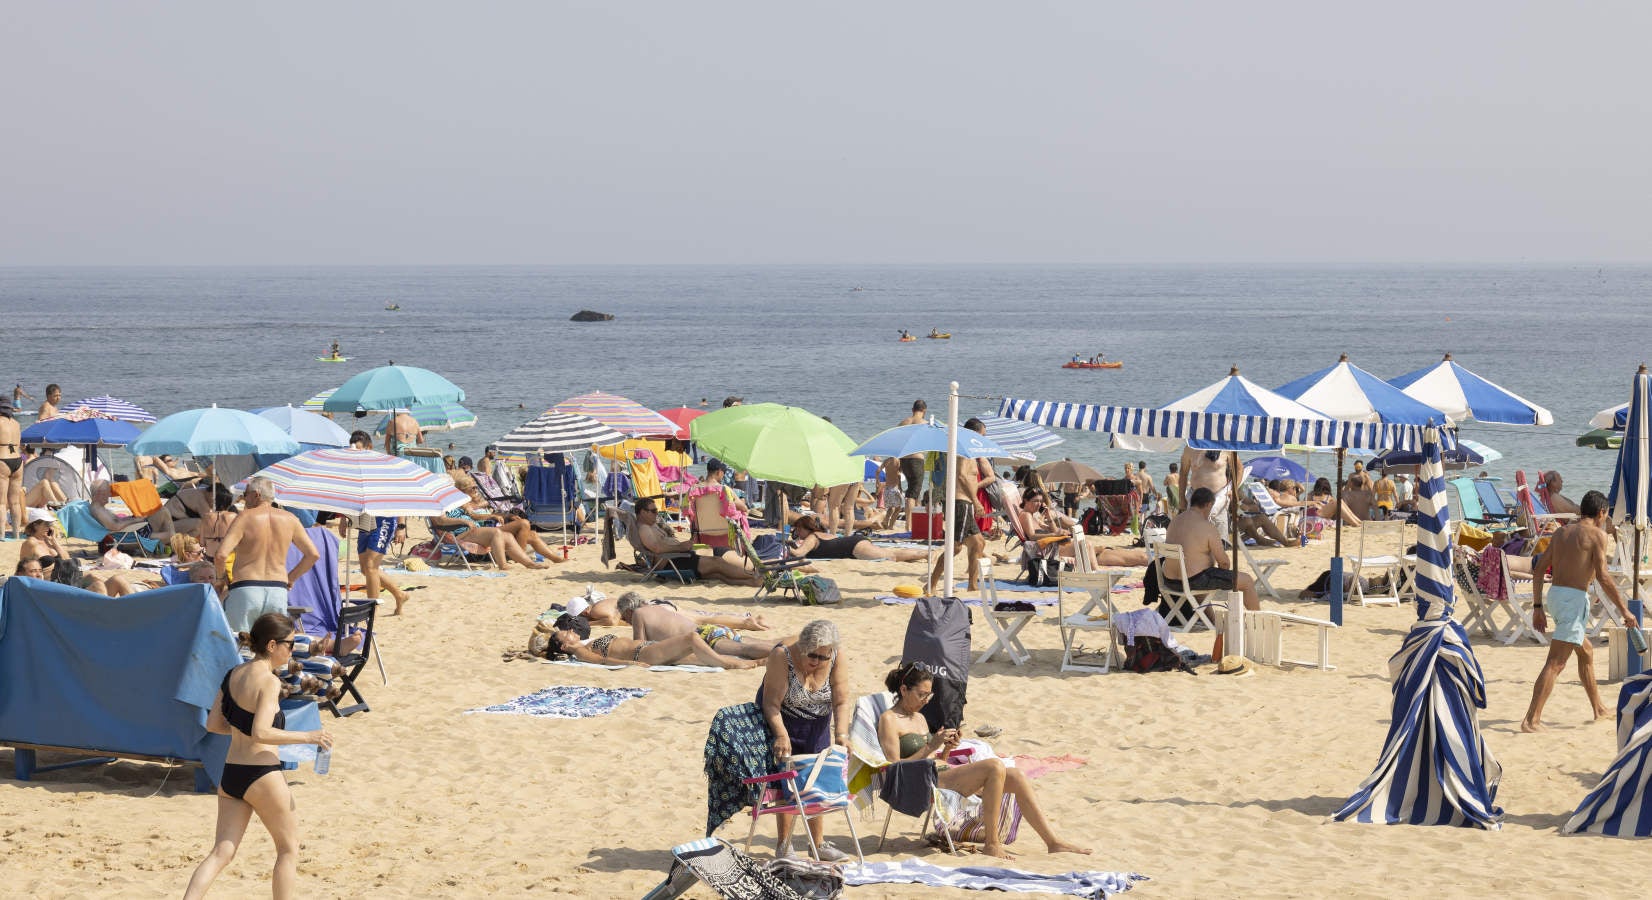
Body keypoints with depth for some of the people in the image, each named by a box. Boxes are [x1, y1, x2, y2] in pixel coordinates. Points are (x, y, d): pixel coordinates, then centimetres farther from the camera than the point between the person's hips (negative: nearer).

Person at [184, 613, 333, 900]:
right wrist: (307, 737, -18)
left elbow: (213, 723, 12)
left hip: (230, 775, 7)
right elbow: (261, 733, -24)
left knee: (222, 853, 8)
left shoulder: (232, 675, 8)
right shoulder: (269, 681, -16)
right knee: (289, 849, 11)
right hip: (263, 777, -7)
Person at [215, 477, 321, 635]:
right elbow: (313, 554, 11)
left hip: (245, 592, -4)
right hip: (278, 592, 4)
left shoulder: (245, 518, -5)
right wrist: (291, 577, 21)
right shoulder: (289, 519, 7)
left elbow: (221, 555, -14)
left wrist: (221, 577, 4)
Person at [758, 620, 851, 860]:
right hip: (782, 721, -4)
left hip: (817, 726, 4)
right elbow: (771, 703, -31)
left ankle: (819, 843, 19)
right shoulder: (783, 655, -31)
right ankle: (783, 846, -1)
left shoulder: (836, 657, -19)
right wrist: (781, 736, -43)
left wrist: (841, 735, -30)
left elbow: (842, 701, -18)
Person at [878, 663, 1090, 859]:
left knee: (1016, 778, -7)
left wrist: (946, 748, 3)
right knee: (995, 766, -27)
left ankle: (1053, 842, -6)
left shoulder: (920, 718, 23)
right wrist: (931, 746, -16)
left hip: (943, 774, 9)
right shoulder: (889, 720, -4)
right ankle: (992, 845, -22)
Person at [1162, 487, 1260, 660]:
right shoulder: (1208, 529, -16)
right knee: (1247, 581, 7)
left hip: (1170, 578, 8)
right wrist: (1224, 568, 13)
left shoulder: (1174, 521, 7)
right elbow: (1224, 561, -11)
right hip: (1195, 580, -8)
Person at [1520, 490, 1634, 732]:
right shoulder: (1597, 535, -5)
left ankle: (1599, 709, 38)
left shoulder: (1561, 533, 16)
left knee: (1586, 652, 25)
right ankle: (1531, 720, -18)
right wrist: (1624, 610, -10)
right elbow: (1602, 576, -15)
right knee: (1555, 663, -11)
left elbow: (1538, 569, 12)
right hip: (1574, 598, -8)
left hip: (1554, 594, 8)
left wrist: (1538, 607, 15)